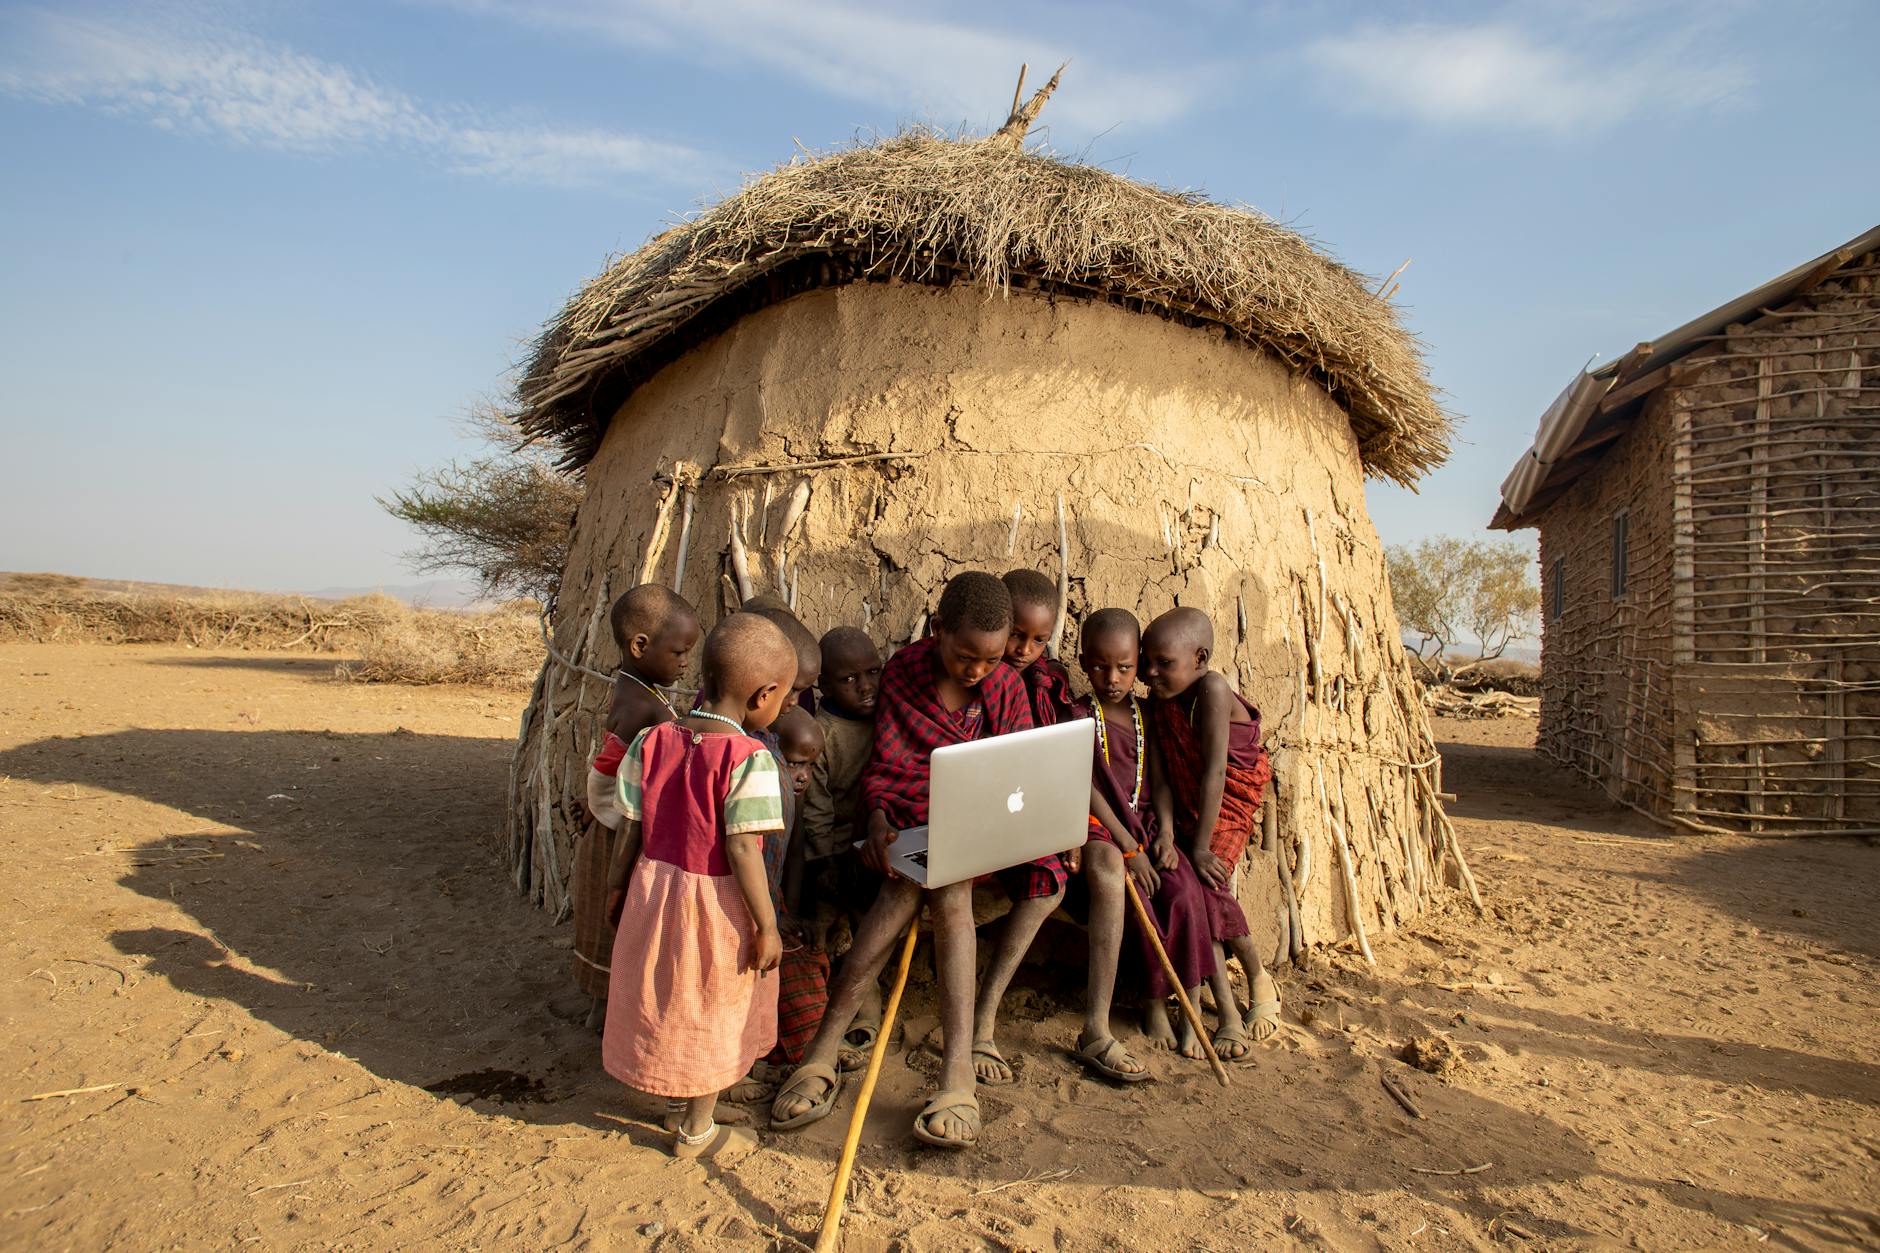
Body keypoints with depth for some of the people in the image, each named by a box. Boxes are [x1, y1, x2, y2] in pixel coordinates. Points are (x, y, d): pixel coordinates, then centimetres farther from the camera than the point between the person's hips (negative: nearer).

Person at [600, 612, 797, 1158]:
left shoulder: (651, 742, -6)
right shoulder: (750, 760, -23)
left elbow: (629, 831, 0)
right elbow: (742, 851, -24)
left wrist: (616, 887, 14)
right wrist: (766, 926, -15)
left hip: (654, 886, 6)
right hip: (716, 907, -5)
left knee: (664, 1000, 25)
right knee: (712, 1015, 14)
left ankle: (679, 1088, 47)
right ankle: (696, 1130, 31)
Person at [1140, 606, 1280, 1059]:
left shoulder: (1212, 690, -23)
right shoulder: (1158, 703, -3)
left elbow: (1214, 772, -25)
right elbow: (1165, 775, -7)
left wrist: (1201, 846, -24)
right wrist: (1167, 833, -20)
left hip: (1227, 807, -5)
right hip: (1186, 811, 5)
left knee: (1207, 883, -19)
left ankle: (1259, 979, 10)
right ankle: (1228, 1016, 1)